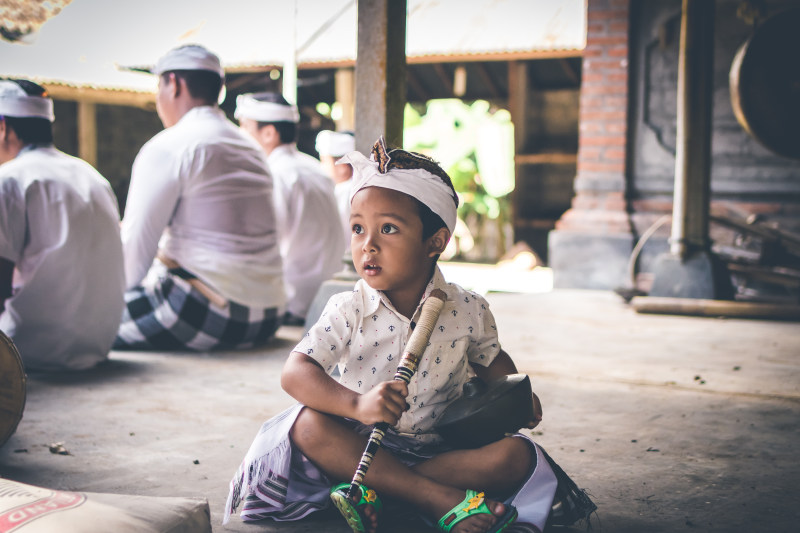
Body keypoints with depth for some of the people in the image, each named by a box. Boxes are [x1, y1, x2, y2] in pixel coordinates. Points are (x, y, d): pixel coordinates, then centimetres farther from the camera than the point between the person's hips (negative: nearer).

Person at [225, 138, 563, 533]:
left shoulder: (467, 311, -1)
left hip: (438, 449, 1)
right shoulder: (348, 311, -8)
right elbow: (295, 372, -19)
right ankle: (443, 501, -35)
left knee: (518, 455, -23)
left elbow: (491, 359, 20)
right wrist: (356, 404, -36)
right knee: (307, 426, -30)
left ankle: (378, 493, -28)